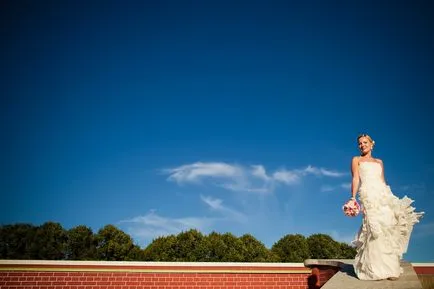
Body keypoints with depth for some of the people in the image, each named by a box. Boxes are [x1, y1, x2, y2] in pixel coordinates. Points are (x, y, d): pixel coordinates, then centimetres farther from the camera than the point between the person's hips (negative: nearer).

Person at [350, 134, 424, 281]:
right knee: (375, 228, -14)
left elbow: (382, 181, 21)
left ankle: (389, 267, 3)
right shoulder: (356, 160, 13)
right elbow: (355, 179, 1)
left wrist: (388, 197, 12)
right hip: (368, 194, -5)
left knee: (388, 225, -5)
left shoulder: (379, 162, 25)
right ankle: (378, 269, -11)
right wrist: (353, 198, -11)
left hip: (384, 194, 5)